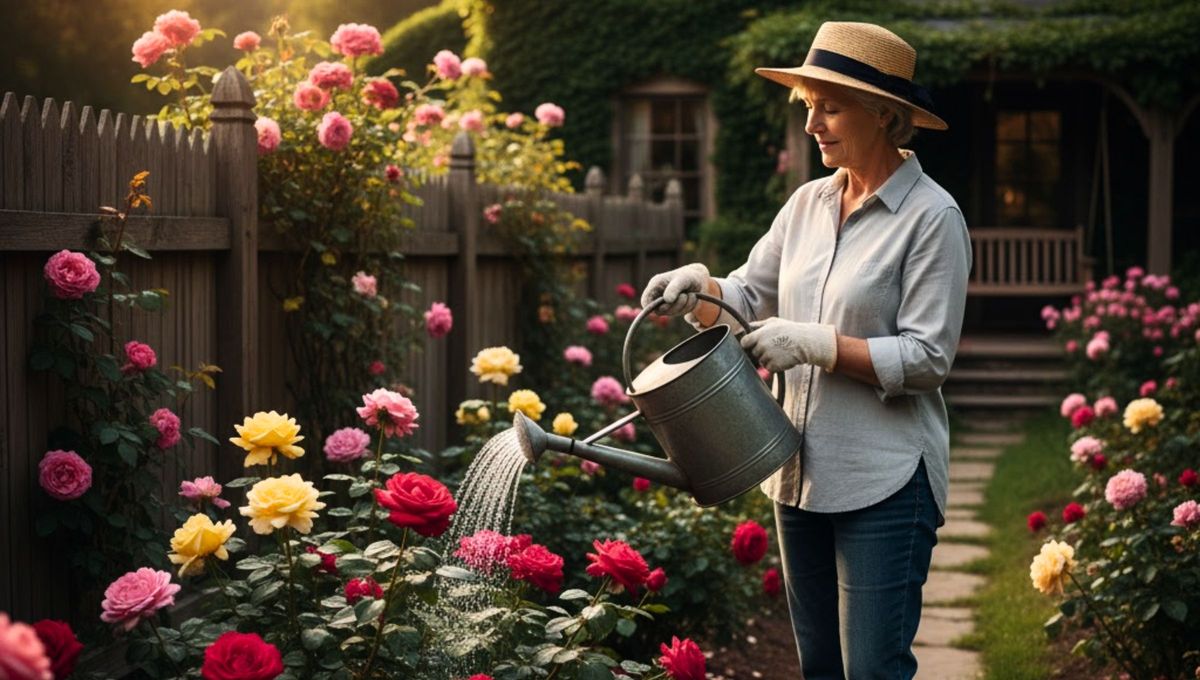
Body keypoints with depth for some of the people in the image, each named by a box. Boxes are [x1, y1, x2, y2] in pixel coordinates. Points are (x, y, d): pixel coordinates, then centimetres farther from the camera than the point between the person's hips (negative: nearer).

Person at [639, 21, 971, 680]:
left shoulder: (931, 217, -11)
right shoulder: (809, 203, 10)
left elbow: (927, 358, -14)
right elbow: (748, 297, 14)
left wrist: (818, 343, -21)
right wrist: (699, 288, -7)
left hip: (885, 480, -7)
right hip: (802, 473, 7)